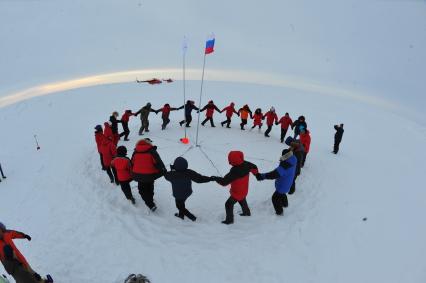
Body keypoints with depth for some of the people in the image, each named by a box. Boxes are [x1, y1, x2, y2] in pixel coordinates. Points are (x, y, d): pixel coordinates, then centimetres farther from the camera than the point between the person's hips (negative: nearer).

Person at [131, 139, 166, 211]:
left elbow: (132, 163, 9)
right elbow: (158, 162, -17)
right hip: (150, 175, -1)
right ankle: (150, 200, 42)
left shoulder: (135, 152, 1)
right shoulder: (152, 151, -13)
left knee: (142, 190, 11)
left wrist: (133, 174, 22)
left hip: (139, 175, 1)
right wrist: (163, 170, -7)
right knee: (150, 189, 23)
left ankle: (151, 205, 1)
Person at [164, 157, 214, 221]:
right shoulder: (189, 173, -25)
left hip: (178, 195, -4)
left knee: (180, 206, 20)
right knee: (181, 203, 31)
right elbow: (199, 178, -24)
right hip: (188, 193, 4)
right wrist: (210, 178, -19)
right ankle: (181, 215, 51)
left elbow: (166, 175, -6)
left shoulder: (172, 174, -29)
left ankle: (191, 217, 14)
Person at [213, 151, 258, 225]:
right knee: (242, 201, 34)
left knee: (228, 204, 8)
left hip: (237, 193, -8)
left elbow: (224, 182, -36)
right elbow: (254, 167, 2)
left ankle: (229, 220, 21)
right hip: (244, 191, 8)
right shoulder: (246, 164, -19)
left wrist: (216, 178, -22)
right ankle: (247, 212, 56)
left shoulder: (234, 172, -39)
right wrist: (257, 174, 23)